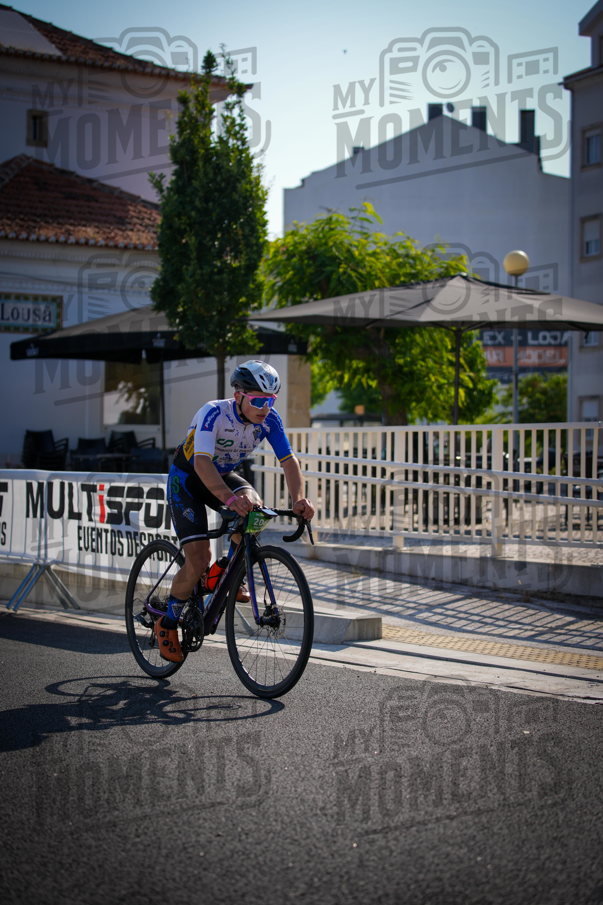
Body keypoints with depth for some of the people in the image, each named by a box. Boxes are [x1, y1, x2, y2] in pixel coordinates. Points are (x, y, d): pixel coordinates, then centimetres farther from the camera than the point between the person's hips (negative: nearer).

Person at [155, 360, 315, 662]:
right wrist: (229, 498, -61)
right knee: (199, 560, -16)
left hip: (224, 474, 5)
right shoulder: (214, 413, -33)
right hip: (186, 479, -5)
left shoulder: (269, 420, -19)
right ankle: (167, 622, 7)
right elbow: (202, 462, -45)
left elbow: (288, 460, -22)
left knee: (253, 507, -29)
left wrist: (298, 498, -41)